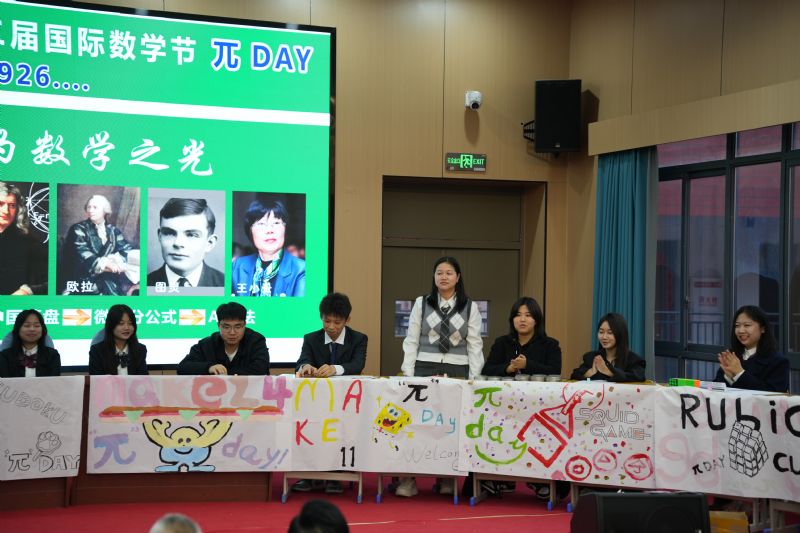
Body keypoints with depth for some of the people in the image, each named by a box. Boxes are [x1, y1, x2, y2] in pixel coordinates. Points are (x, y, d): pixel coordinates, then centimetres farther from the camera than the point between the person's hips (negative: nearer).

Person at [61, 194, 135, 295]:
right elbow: (81, 253, -12)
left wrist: (117, 259, -19)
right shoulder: (78, 229, 4)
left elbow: (127, 249, 5)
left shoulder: (113, 231, 17)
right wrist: (104, 263, -27)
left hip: (107, 275, 4)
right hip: (82, 278, -4)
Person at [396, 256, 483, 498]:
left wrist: (474, 378, -3)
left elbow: (474, 345, 5)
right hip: (425, 368, 0)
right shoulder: (421, 303, 7)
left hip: (457, 371, 0)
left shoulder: (470, 307, 6)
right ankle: (409, 478, -8)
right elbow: (411, 341, 6)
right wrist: (408, 374, -1)